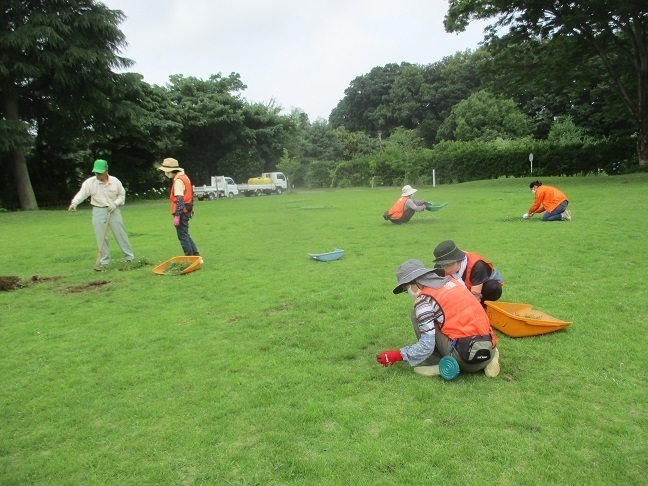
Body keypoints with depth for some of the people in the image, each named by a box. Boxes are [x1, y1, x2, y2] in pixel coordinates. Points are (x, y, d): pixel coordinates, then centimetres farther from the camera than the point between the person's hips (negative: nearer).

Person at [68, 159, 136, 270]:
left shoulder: (115, 181, -3)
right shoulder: (90, 182, -6)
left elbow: (122, 195, 7)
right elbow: (81, 194, -16)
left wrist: (115, 203, -10)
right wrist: (74, 203, -34)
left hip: (113, 211, 0)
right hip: (98, 211, 0)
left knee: (121, 234, 5)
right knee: (101, 237, 1)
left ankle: (129, 257, 17)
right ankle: (104, 261, 10)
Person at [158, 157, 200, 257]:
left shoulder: (178, 181, -17)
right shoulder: (183, 176, 13)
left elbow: (179, 200, -22)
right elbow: (190, 194, 19)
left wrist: (177, 216, -23)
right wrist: (191, 208, 23)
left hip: (182, 212, -10)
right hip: (187, 210, 10)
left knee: (183, 235, -1)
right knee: (185, 234, 17)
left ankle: (189, 256, 3)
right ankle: (195, 254, 19)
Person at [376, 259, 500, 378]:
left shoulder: (424, 300, -6)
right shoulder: (450, 280, 14)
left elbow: (427, 345, -10)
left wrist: (398, 355, 2)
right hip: (489, 350, 7)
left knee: (416, 315, 3)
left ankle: (436, 363, 3)